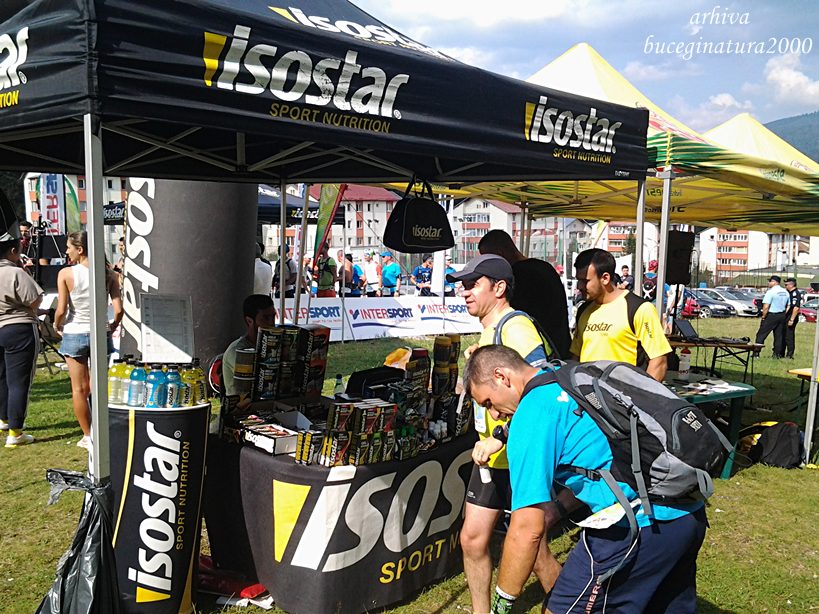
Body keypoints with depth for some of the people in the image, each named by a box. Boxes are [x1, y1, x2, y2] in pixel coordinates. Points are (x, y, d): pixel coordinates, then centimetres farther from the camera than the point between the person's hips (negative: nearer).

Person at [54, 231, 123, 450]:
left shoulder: (66, 274, -9)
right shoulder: (109, 274, -3)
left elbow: (61, 310, -11)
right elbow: (118, 310, -7)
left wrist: (57, 326, 9)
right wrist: (112, 327, 11)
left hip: (74, 334, -2)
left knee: (79, 389, 8)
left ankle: (88, 436, 15)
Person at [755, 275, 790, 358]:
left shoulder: (771, 292, -15)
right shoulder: (786, 292, 8)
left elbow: (766, 307, -20)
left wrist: (763, 316, -9)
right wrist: (783, 316, 15)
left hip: (771, 315, -7)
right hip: (782, 316, 7)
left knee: (761, 335, -1)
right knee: (779, 335, 13)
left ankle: (756, 353, -3)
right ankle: (777, 354, 15)